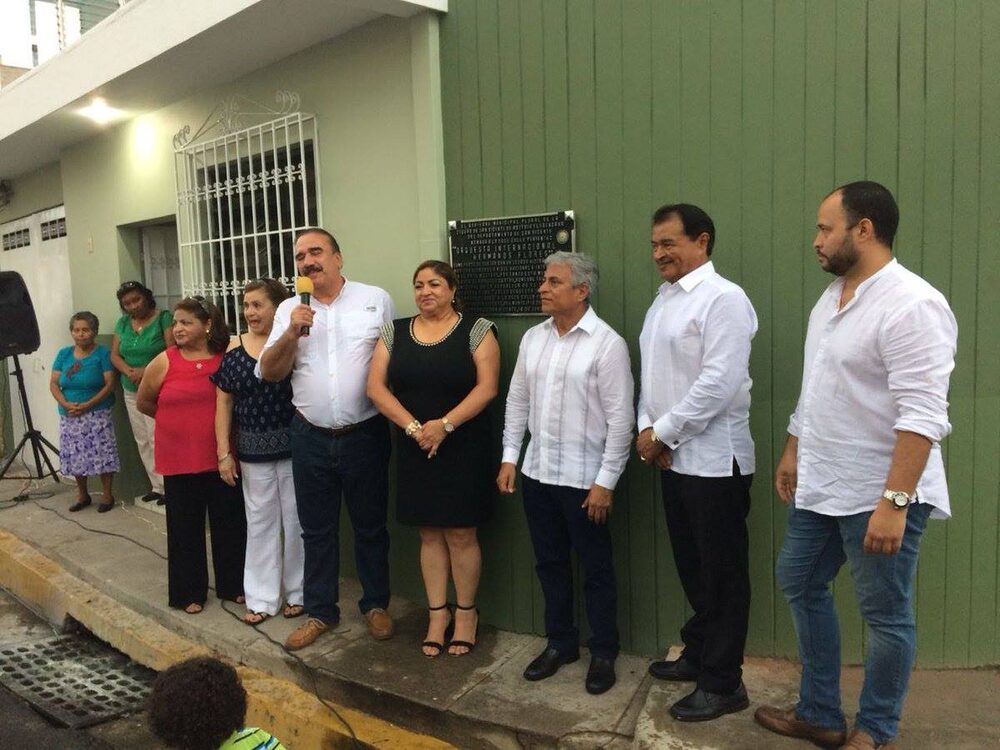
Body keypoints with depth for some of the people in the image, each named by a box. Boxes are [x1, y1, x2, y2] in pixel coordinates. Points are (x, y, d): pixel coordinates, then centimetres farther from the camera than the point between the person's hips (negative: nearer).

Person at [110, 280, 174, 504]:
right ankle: (157, 485, 14)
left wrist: (147, 371, -20)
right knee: (142, 441, 7)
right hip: (131, 391, 6)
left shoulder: (163, 318, -6)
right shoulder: (123, 323, 11)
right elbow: (115, 355, 8)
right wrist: (129, 372, -11)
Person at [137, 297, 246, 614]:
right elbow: (143, 402, 11)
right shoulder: (164, 362, -3)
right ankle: (189, 592, 23)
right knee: (185, 527, 10)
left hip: (221, 457, 0)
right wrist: (177, 421, 13)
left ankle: (232, 585, 26)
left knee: (229, 523, 11)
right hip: (179, 460, 0)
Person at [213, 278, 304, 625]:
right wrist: (224, 453, 1)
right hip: (253, 451, 3)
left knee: (295, 520, 8)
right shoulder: (235, 349, 2)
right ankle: (261, 598, 23)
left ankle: (298, 592, 25)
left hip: (293, 448, -3)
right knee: (260, 522, 12)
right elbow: (224, 402, 4)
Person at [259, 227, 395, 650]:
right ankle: (319, 611, 29)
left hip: (365, 435, -2)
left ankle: (375, 605, 30)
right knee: (317, 529, 13)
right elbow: (269, 373, 0)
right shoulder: (289, 310, 4)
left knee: (370, 526, 11)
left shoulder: (375, 300, -2)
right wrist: (291, 334, -16)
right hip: (311, 438, 2)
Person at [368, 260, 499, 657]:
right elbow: (376, 387, -1)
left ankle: (466, 612, 20)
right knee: (429, 533, 10)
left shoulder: (476, 330, -3)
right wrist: (413, 426, -13)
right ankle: (437, 613, 23)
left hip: (463, 449, -3)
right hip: (415, 451, 3)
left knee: (461, 534, 2)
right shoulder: (394, 331, 6)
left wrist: (445, 424, -20)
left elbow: (487, 387, -11)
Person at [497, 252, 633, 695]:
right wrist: (509, 457, 7)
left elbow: (620, 419, -14)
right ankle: (560, 643, 34)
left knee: (596, 569, 9)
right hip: (537, 473, 6)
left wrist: (606, 482, -15)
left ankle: (603, 654, 26)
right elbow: (517, 401, 11)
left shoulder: (607, 343, -13)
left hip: (583, 478, -6)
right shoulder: (533, 338, 6)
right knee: (550, 563, 17)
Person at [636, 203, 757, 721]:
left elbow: (719, 384, -21)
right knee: (691, 567, 19)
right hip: (673, 459, 8)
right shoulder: (663, 300, 13)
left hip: (714, 460, -8)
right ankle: (698, 653, 36)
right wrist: (647, 429, 0)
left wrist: (662, 432, -15)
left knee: (722, 574, 5)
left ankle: (722, 683, 18)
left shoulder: (723, 299, -13)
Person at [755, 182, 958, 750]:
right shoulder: (832, 298, 10)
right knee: (800, 585, 17)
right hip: (821, 487, 10)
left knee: (886, 616, 7)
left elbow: (922, 416, -25)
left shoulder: (911, 306, -19)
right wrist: (792, 453, 20)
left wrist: (894, 501, -28)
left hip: (880, 495, -10)